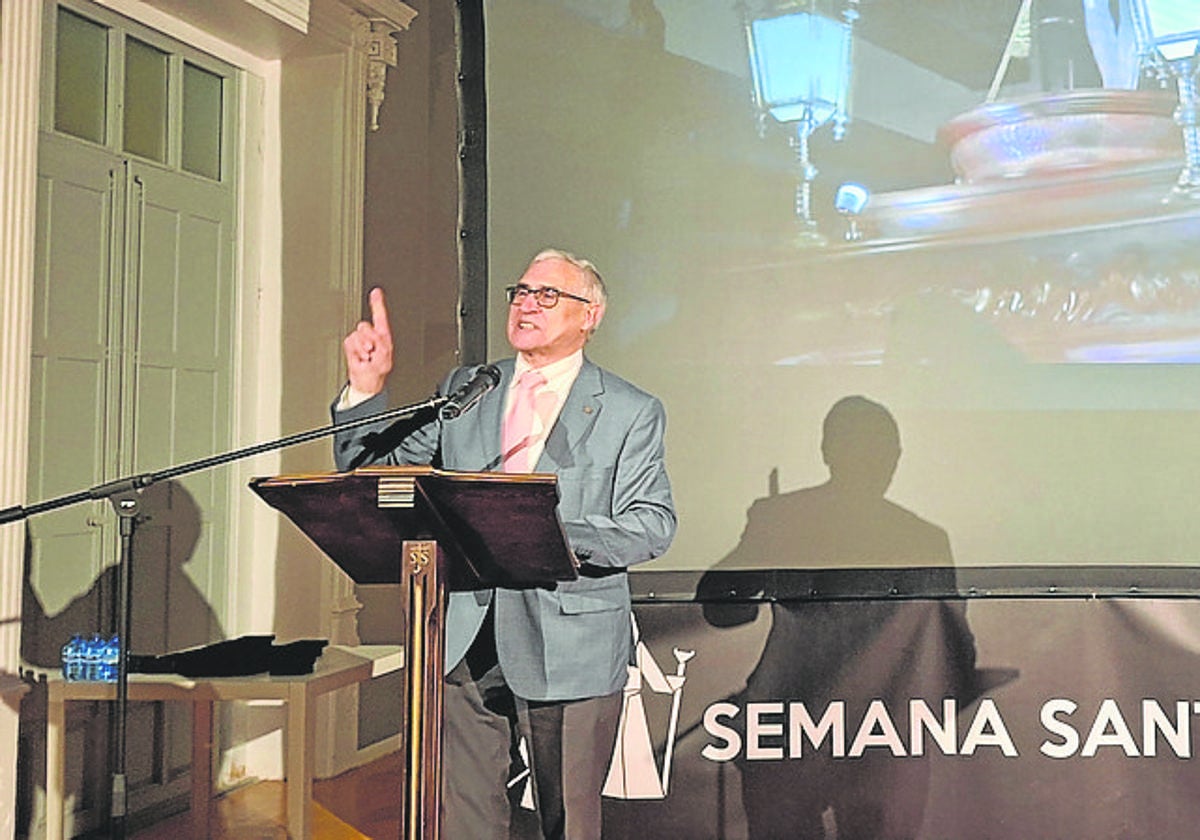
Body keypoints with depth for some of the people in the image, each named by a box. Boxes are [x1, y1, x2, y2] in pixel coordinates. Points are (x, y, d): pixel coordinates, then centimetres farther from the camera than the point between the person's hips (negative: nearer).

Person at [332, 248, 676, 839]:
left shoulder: (631, 413, 2)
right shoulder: (463, 391, 12)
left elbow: (653, 526, -7)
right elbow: (376, 472, 13)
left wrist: (553, 535, -22)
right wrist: (366, 389, -3)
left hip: (570, 649, -2)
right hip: (467, 640, 3)